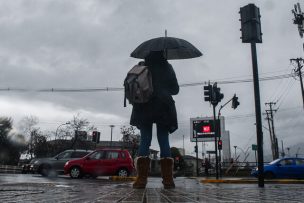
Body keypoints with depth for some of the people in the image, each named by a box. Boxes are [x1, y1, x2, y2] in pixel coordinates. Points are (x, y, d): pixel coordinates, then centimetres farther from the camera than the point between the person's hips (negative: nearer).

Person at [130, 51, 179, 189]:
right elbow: (175, 89, 11)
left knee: (145, 140, 0)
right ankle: (167, 179, -6)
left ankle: (141, 178, -9)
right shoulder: (167, 67, 7)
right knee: (163, 140, 0)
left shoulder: (141, 68, 6)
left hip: (144, 107, 0)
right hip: (163, 107, 0)